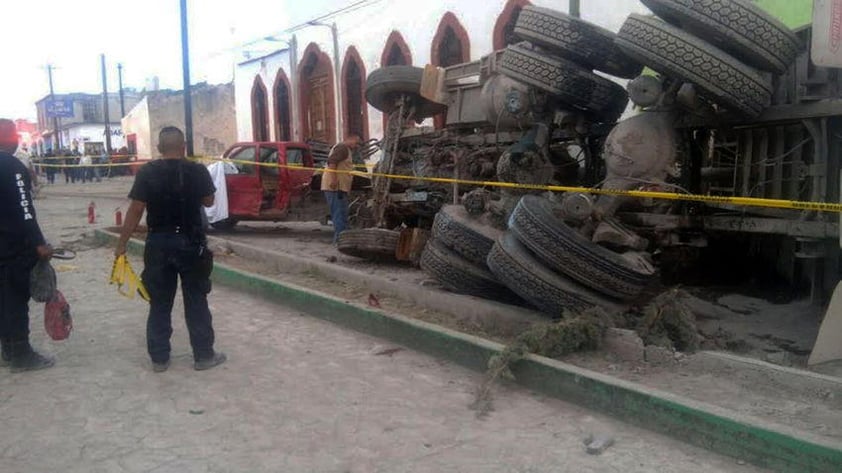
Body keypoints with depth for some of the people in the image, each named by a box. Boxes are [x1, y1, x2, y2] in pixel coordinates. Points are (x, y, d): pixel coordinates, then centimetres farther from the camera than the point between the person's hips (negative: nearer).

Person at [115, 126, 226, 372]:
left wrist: (122, 243, 0)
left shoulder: (146, 172, -6)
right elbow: (208, 202, 8)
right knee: (196, 302, 8)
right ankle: (203, 355, 14)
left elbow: (136, 209, -7)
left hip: (158, 243, 1)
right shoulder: (198, 171, -6)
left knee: (159, 304, 11)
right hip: (190, 243, -1)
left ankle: (159, 358, 17)